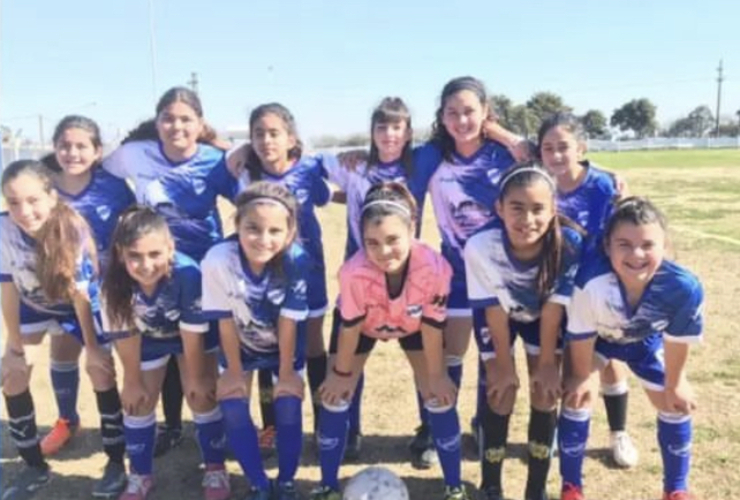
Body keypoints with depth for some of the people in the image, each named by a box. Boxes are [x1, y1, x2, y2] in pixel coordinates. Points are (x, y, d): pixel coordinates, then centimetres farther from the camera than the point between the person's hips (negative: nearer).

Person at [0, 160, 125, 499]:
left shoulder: (73, 229, -34)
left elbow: (79, 293, -24)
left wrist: (92, 346, -17)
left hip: (81, 302, -3)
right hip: (33, 304, 3)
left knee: (101, 369, -12)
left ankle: (116, 462, 6)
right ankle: (34, 466, 15)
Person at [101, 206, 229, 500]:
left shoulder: (187, 273, -42)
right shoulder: (114, 283, -34)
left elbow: (191, 332, -29)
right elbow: (125, 335, -18)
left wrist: (196, 377, -15)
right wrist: (133, 381, -6)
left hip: (195, 337, -2)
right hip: (149, 339, 3)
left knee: (201, 397, -3)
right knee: (138, 402, 8)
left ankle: (215, 470, 20)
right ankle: (140, 476, 30)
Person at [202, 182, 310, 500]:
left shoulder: (297, 261, -34)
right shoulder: (218, 260, -34)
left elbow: (287, 324, -22)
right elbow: (226, 323, -20)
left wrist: (286, 373, -10)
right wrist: (234, 372, -8)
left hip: (285, 346, 0)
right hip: (240, 345, 1)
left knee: (289, 410, -9)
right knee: (234, 411, -9)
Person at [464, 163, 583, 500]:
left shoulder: (569, 243, -35)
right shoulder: (481, 247, -38)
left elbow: (553, 308, -21)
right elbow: (495, 311, -24)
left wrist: (547, 363, -10)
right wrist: (504, 366, -12)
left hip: (543, 315, 1)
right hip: (498, 314, -1)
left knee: (546, 392, -3)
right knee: (502, 393, -7)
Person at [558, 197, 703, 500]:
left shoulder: (684, 287, -38)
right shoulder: (590, 282, -46)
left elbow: (678, 341, -16)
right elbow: (581, 337, -25)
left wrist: (674, 384, -1)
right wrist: (581, 376, -9)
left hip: (645, 341, 3)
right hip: (597, 337, -2)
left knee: (675, 404, 8)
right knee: (577, 395, -10)